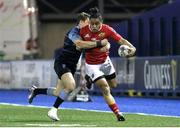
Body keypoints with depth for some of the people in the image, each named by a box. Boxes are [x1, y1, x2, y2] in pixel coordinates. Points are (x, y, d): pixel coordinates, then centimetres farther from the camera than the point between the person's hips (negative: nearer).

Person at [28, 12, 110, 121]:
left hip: (71, 66, 9)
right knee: (71, 86, -27)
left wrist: (106, 45, -15)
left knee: (58, 93, 11)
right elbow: (80, 44, -39)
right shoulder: (74, 32, -18)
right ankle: (53, 110, -17)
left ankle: (35, 91, 34)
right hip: (61, 63, -9)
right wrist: (99, 43, -37)